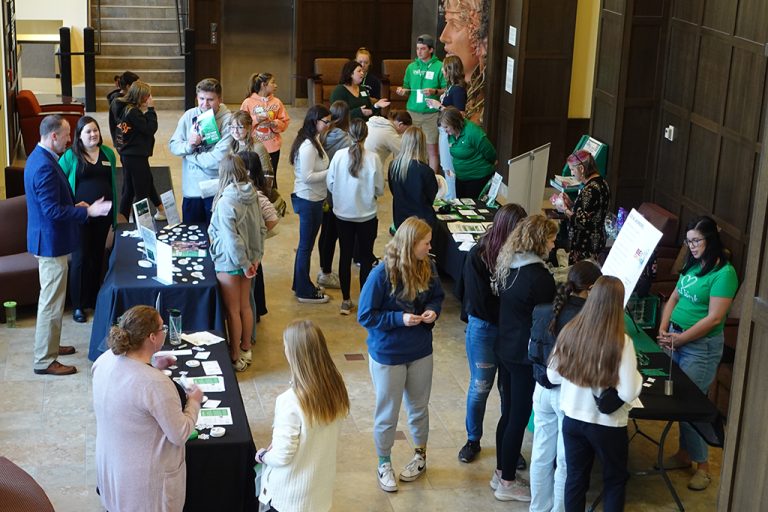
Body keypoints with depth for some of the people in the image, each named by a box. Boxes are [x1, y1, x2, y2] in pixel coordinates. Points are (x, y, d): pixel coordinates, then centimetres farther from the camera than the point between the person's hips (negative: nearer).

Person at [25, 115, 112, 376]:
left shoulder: (38, 157, 8)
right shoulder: (45, 167, -25)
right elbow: (53, 211, -27)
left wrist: (74, 206, 12)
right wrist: (87, 211, -21)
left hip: (48, 239, 11)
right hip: (51, 242, -11)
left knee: (51, 298, 22)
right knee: (52, 301, -3)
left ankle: (49, 345, 35)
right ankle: (44, 361, 5)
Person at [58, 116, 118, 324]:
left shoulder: (108, 153, 7)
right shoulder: (71, 155, -6)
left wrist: (115, 213, 13)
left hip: (103, 213, 4)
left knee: (98, 256, 12)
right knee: (81, 257, -1)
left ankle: (94, 298, 26)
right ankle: (78, 305, 8)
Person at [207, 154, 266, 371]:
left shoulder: (225, 202, -24)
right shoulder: (252, 196, -3)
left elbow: (232, 239, -25)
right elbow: (262, 229, 3)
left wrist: (244, 264, -16)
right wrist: (255, 257, 7)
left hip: (229, 263, -7)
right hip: (247, 259, 7)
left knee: (233, 311, 6)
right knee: (245, 306, 20)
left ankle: (235, 357, 18)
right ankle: (246, 349, 34)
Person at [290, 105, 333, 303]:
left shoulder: (313, 141, 6)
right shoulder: (308, 146, -23)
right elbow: (307, 176, -25)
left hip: (314, 199, 10)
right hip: (308, 200, -10)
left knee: (306, 244, 20)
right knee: (306, 245, 3)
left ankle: (301, 284, 33)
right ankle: (304, 291, 15)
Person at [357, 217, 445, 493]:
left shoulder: (428, 268, -11)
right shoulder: (381, 274, -24)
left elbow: (437, 295, 8)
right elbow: (365, 316, -18)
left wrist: (433, 311, -13)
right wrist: (400, 318, -27)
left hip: (421, 352, 4)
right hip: (387, 354, -4)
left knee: (419, 407, 22)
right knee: (387, 414, 13)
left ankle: (420, 456, 44)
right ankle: (384, 464, 34)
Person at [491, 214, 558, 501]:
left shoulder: (507, 265, 3)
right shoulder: (539, 276, -22)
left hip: (505, 349, 8)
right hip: (525, 356, -8)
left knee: (508, 413, 19)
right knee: (518, 419, 4)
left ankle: (501, 472, 30)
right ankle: (507, 484, 14)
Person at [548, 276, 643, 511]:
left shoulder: (569, 331, -10)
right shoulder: (621, 342, -22)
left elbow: (553, 376, 1)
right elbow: (628, 393, -21)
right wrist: (637, 376, -2)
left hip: (572, 419, 3)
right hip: (607, 425, -3)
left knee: (575, 477, 17)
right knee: (615, 479, 19)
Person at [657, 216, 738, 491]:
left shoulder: (724, 273, -15)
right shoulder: (692, 266, 8)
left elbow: (714, 318, -19)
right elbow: (674, 298, 14)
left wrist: (679, 339, -17)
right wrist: (663, 329, -1)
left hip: (701, 346, -7)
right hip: (676, 339, 7)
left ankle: (702, 465, 9)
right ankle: (684, 453, 25)